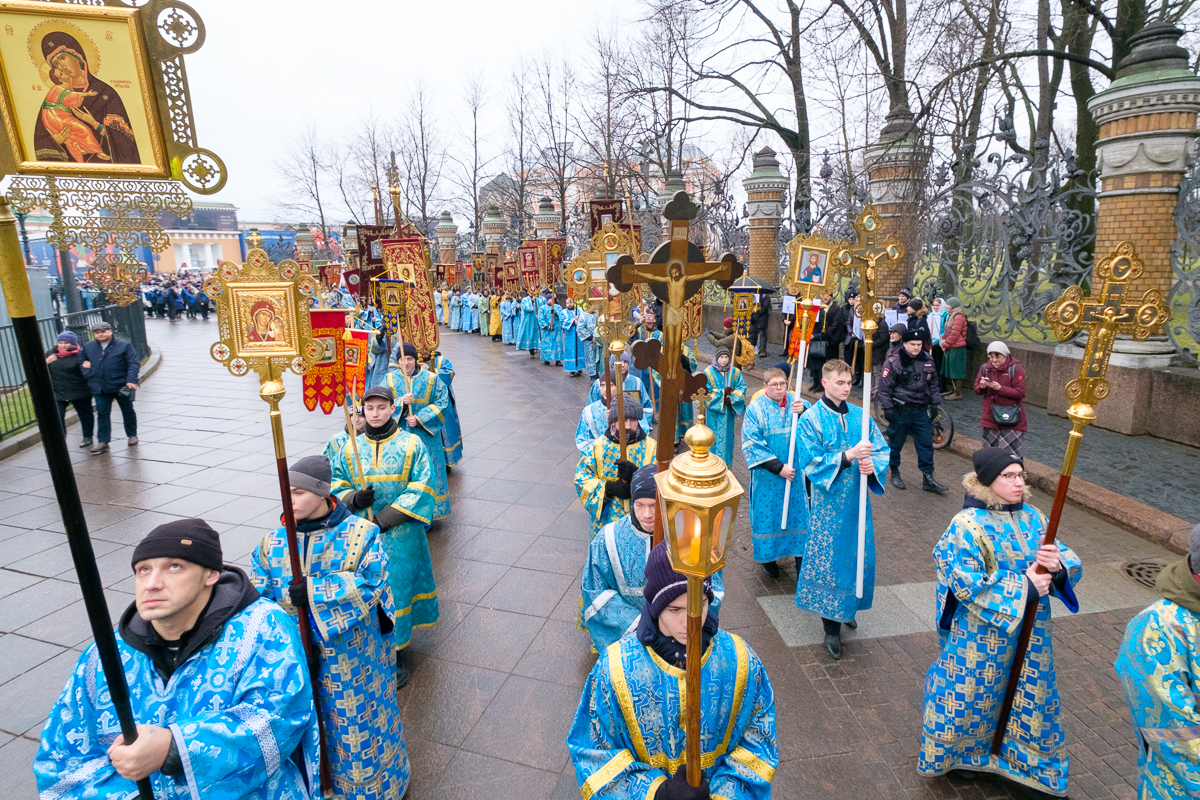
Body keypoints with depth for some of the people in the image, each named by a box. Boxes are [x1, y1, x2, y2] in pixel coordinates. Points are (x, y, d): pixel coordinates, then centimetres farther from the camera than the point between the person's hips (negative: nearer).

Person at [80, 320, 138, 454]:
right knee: (102, 413, 2)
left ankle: (132, 436, 28)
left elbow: (134, 363, -10)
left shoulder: (124, 345, -6)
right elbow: (84, 363, 20)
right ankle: (103, 442, 4)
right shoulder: (88, 347, 8)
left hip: (121, 386, -3)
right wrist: (87, 372, 0)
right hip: (99, 388, 3)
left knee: (128, 411, 12)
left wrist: (131, 380, -19)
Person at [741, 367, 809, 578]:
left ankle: (800, 556, 25)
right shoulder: (756, 408, -11)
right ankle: (768, 556, 30)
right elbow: (751, 444, -14)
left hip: (795, 471, 2)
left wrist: (803, 412, -37)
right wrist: (778, 467, -17)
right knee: (768, 513, 10)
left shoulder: (796, 402, -2)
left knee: (797, 511, 10)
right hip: (768, 475, -2)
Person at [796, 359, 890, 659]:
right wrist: (849, 455, -27)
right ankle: (832, 626, 17)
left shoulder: (860, 415, 3)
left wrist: (873, 464, -17)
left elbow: (882, 449, 5)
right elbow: (813, 462, -16)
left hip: (857, 499, 5)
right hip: (829, 500, -4)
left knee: (859, 555, 14)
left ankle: (848, 607, 39)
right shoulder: (811, 419, -10)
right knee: (828, 558, 2)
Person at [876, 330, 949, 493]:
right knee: (896, 442, 7)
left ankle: (928, 479, 14)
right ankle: (895, 473, 26)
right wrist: (888, 409, -15)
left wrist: (935, 403, 15)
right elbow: (885, 387, -12)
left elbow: (933, 383, 18)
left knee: (926, 443, 6)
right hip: (901, 411, -5)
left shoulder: (926, 361, 6)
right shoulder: (893, 362, -12)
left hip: (921, 410, 5)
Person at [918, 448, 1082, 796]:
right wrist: (1023, 587, -21)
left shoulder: (1033, 518, 1)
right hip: (982, 634, -5)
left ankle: (1040, 770, 42)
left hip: (1030, 632, 6)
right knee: (972, 695, 11)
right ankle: (964, 752, 39)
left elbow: (1072, 565, 2)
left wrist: (1058, 565, -21)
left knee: (1033, 700, 20)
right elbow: (966, 584, -24)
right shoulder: (968, 525, -19)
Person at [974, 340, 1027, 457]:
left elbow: (1020, 393, -12)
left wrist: (1000, 388, -22)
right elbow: (977, 389, 10)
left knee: (1010, 452, -2)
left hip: (1010, 417, -4)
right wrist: (981, 387, -13)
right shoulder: (985, 367, 4)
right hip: (990, 416, 4)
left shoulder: (1015, 369, -8)